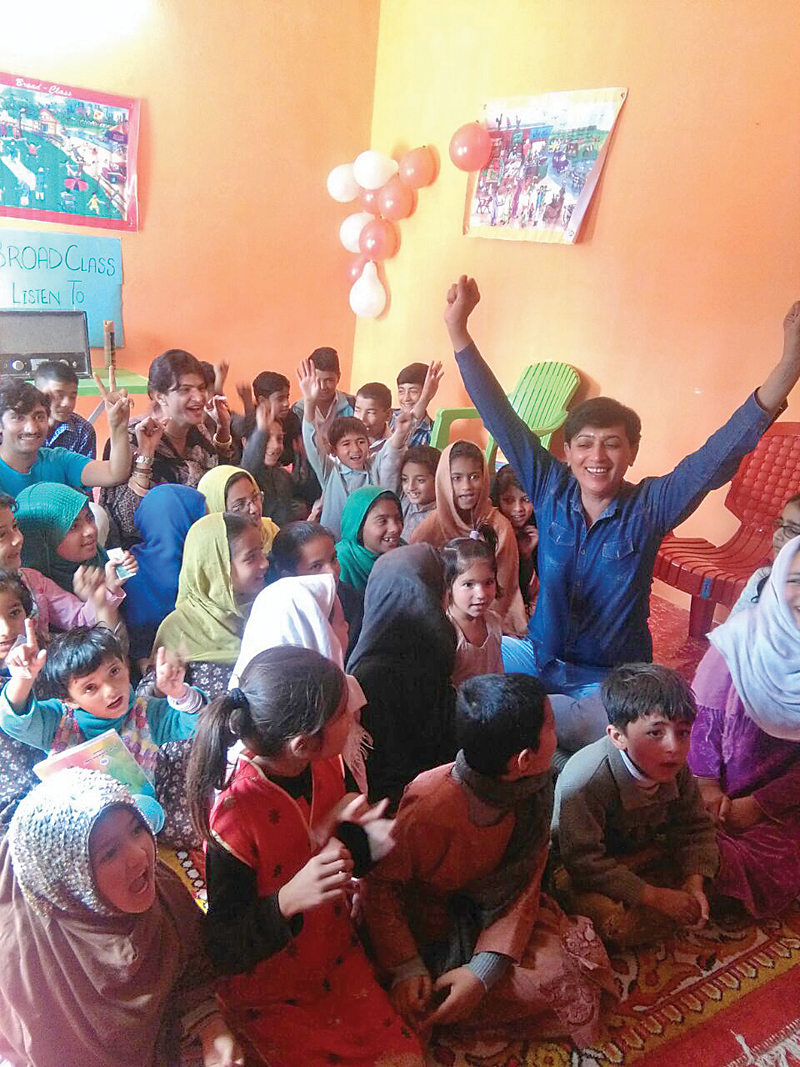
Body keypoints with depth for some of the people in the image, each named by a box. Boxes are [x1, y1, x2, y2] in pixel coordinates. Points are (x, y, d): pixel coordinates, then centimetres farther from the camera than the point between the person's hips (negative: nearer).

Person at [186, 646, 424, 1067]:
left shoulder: (326, 766, -11)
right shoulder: (235, 816, -31)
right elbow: (225, 952, -21)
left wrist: (358, 836, -18)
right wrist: (287, 901, -39)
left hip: (339, 965, 5)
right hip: (270, 996, -5)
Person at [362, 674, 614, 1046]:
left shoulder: (534, 787, -16)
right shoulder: (431, 806, -34)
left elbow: (525, 883, -12)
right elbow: (380, 885, -19)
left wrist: (484, 969, -22)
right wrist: (406, 967, -24)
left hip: (493, 913, 6)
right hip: (433, 927, -6)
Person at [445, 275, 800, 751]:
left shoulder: (649, 507, -12)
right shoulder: (551, 489, -6)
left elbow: (720, 455, -24)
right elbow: (501, 418, -8)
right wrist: (458, 328, -11)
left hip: (611, 680, -3)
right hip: (541, 657, 3)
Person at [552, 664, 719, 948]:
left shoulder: (677, 769, -16)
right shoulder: (583, 782, -36)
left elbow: (695, 826, -3)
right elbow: (584, 862, -31)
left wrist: (694, 882, -20)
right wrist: (655, 897, -31)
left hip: (649, 852, 6)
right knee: (619, 926, -31)